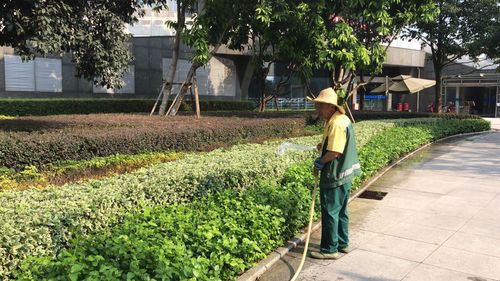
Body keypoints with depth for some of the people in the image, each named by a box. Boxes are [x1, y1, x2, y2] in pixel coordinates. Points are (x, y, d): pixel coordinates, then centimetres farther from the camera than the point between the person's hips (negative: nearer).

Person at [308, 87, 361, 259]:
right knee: (341, 211, 19)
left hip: (335, 176, -10)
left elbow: (334, 153, -28)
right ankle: (342, 244, 31)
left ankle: (330, 250, 12)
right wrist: (324, 145, 5)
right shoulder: (342, 119, 10)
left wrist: (319, 162, -12)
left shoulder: (336, 124, -23)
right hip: (344, 174, 10)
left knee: (330, 212, 1)